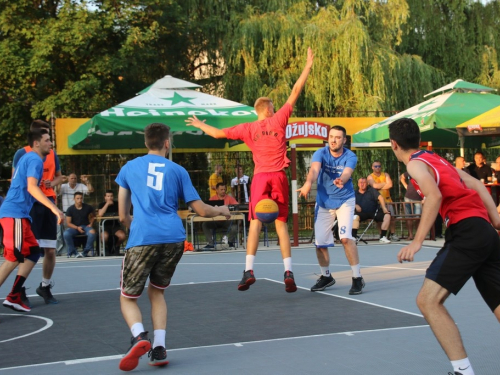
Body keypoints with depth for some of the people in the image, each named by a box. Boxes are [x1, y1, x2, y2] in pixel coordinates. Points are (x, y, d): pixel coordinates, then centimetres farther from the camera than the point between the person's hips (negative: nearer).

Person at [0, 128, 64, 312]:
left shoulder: (26, 158, 20)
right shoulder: (35, 159, -10)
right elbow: (31, 187, -25)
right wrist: (54, 208, -32)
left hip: (17, 212, 10)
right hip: (15, 213, -10)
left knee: (33, 252, 11)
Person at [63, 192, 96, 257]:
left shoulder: (88, 207, 2)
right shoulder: (70, 209, -3)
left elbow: (92, 216, 21)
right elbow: (68, 223, -3)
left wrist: (91, 224, 2)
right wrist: (77, 228, -18)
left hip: (85, 226, 1)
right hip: (74, 227, -1)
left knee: (92, 232, -34)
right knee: (66, 234, -34)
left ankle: (86, 251, -16)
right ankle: (74, 252, -19)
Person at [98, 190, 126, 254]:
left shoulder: (117, 204, 11)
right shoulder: (102, 204, 6)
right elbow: (100, 215, -12)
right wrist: (107, 204, -12)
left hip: (115, 225, 2)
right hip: (105, 225, -2)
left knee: (123, 236, -28)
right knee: (104, 236, -36)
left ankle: (116, 246, 7)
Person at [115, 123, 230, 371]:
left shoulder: (129, 168, 15)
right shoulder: (177, 170, 14)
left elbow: (123, 216, 18)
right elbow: (201, 210, 15)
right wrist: (221, 210, 35)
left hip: (142, 239, -2)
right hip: (174, 238, 2)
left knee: (128, 297, 11)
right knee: (156, 291, 22)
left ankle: (139, 337, -18)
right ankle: (159, 349, 7)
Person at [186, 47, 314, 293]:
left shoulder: (247, 128, 7)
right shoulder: (278, 120, 5)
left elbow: (218, 133, 13)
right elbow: (295, 92, 7)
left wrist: (200, 125, 32)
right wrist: (308, 65, 14)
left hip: (260, 176, 0)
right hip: (279, 176, 0)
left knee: (256, 223, -1)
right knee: (281, 224, 3)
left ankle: (249, 270, -13)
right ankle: (288, 272, -3)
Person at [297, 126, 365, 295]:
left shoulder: (350, 157, -16)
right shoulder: (320, 153, -15)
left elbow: (347, 173, -37)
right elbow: (314, 169, -35)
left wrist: (341, 181, -61)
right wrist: (308, 183, -57)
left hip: (345, 201, -2)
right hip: (323, 203, 2)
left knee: (346, 237, -21)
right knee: (320, 243, 2)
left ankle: (357, 278, -8)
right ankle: (326, 277, 27)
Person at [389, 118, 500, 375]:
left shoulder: (415, 163, -1)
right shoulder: (436, 160, 24)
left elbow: (435, 196, -19)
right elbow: (477, 186, 22)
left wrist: (417, 241, -22)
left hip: (467, 232, -9)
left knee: (428, 300, -12)